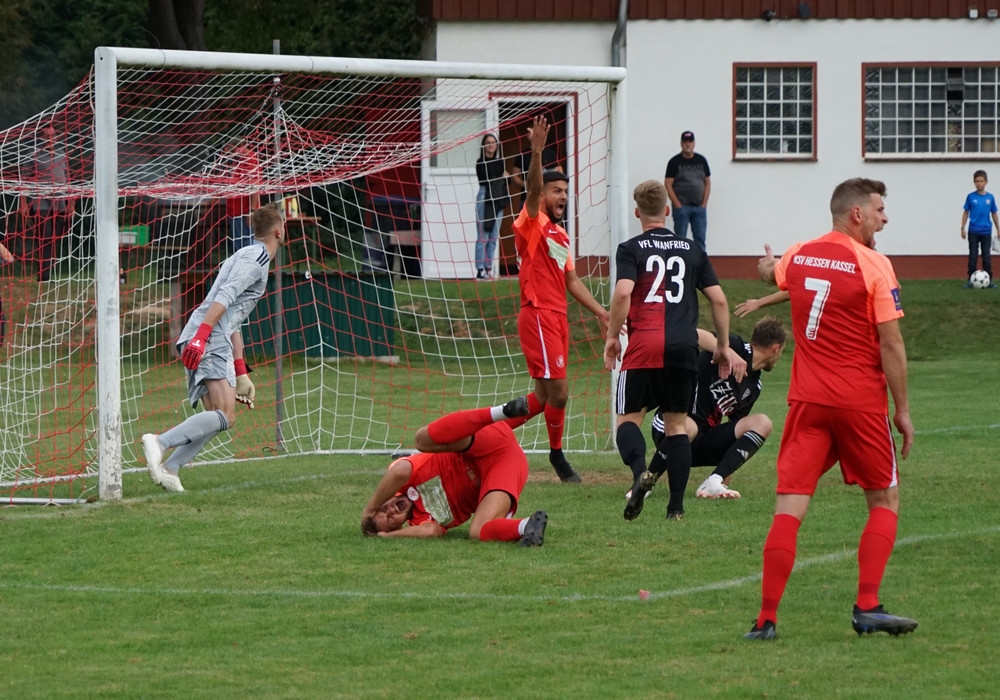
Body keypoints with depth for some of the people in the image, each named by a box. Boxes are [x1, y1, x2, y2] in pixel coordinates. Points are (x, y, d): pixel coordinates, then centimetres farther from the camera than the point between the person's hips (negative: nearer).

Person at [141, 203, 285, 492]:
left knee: (216, 419, 9)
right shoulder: (256, 256, -1)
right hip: (208, 340, -10)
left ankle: (169, 467, -2)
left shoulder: (249, 256, 30)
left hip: (203, 340, 10)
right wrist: (201, 334, -28)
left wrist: (241, 373, 32)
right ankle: (159, 443, -29)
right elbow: (224, 296, -17)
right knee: (224, 416, -19)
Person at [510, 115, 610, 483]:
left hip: (558, 318, 9)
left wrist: (600, 312, 19)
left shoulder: (561, 236, 19)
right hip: (538, 316, -9)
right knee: (558, 390, -8)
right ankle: (557, 455, 7)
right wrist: (536, 153, -36)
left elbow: (572, 281, 23)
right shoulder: (532, 224, -4)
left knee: (545, 395, 9)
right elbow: (533, 190, -22)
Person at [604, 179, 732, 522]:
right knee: (677, 425, 10)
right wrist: (723, 345, 20)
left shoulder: (631, 249, 3)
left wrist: (613, 336, -2)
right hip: (685, 347, 3)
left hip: (645, 345, -3)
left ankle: (641, 470, -26)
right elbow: (718, 299, 11)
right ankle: (676, 506, 2)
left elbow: (623, 293, -13)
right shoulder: (692, 250, 14)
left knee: (628, 418, 5)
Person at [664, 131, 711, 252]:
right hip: (682, 207, -3)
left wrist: (704, 204, 1)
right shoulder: (674, 162, 0)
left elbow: (707, 183, 12)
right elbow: (668, 185, -3)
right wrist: (678, 205, -10)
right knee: (680, 240, -2)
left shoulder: (701, 160, 10)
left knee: (700, 239, 2)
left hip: (699, 207, 3)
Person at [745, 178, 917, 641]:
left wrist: (769, 266, 59)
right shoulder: (873, 265, -10)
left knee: (790, 507, 1)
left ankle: (767, 618, -4)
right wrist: (902, 409, -2)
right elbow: (891, 346, -11)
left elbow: (771, 274, 34)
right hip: (861, 402, -4)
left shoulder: (798, 256, 8)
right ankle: (867, 608, 2)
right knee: (885, 502, 12)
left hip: (807, 399, 4)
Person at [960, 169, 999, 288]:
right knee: (973, 257, 3)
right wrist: (963, 228, -1)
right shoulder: (971, 197, -3)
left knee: (986, 257, 5)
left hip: (986, 232, 1)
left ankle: (989, 280, 10)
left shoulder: (990, 197, 0)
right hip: (973, 232, -1)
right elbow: (966, 212, 3)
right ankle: (970, 280, 7)